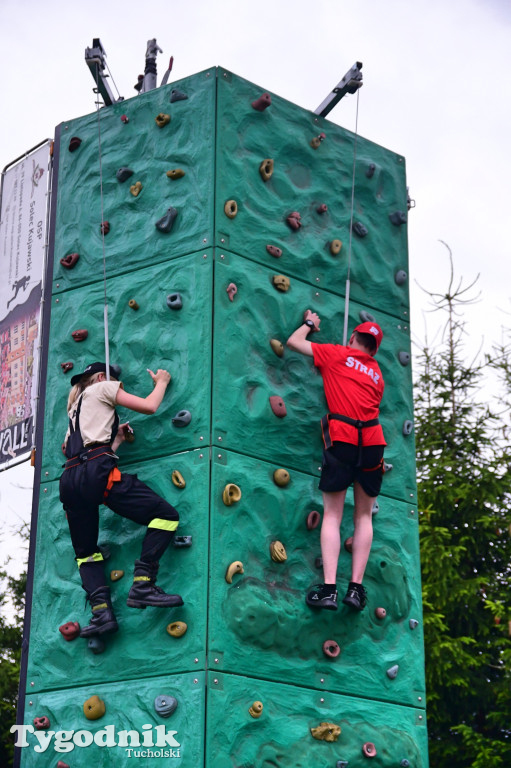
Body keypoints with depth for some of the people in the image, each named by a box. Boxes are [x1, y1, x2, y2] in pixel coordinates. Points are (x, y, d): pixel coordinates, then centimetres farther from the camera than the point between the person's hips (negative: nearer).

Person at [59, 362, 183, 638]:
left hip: (70, 479, 8)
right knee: (166, 515, -5)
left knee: (85, 552, 17)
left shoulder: (76, 408, 36)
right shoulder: (101, 388, 16)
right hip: (97, 473, -7)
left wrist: (116, 439, 37)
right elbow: (149, 407, 9)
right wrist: (162, 382, 26)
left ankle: (101, 610, -6)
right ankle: (142, 584, -18)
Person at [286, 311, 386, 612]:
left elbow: (294, 341, 14)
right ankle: (356, 587, 3)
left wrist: (310, 323, 33)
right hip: (373, 441, 3)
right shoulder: (377, 374, 20)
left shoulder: (338, 354, 10)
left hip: (342, 439, -3)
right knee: (364, 516, 11)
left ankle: (329, 588, -9)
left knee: (333, 515, 1)